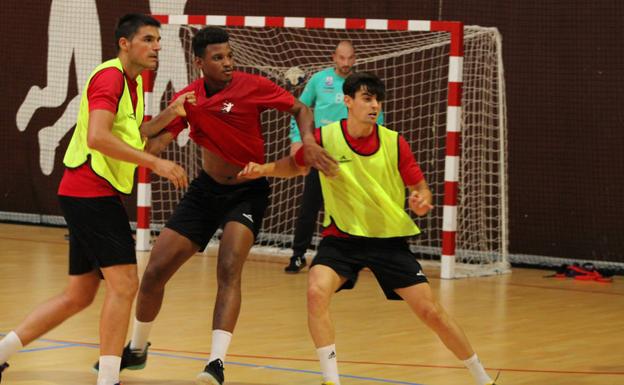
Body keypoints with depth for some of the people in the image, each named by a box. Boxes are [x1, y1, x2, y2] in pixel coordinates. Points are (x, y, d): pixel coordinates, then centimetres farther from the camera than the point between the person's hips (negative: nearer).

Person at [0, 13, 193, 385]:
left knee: (79, 295, 12)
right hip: (92, 191, -10)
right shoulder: (110, 76, -13)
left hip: (94, 196, 10)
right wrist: (156, 163, -26)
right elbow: (98, 137, -26)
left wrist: (169, 114, 9)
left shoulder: (133, 81, 16)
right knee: (124, 284, -12)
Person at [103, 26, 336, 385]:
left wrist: (308, 140, -27)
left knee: (229, 269, -28)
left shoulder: (252, 86, -15)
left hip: (248, 192, -4)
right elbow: (155, 143, -13)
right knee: (155, 273, 2)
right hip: (206, 189, 4)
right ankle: (137, 349, 26)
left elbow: (300, 109, -7)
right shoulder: (188, 98, -6)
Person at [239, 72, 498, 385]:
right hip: (341, 238, 0)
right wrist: (264, 169, -8)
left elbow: (420, 187, -2)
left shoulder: (394, 142, -10)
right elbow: (296, 165, 10)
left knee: (431, 312, -3)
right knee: (316, 292, -27)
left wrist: (421, 201, -25)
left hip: (389, 239, 0)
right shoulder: (325, 137, -10)